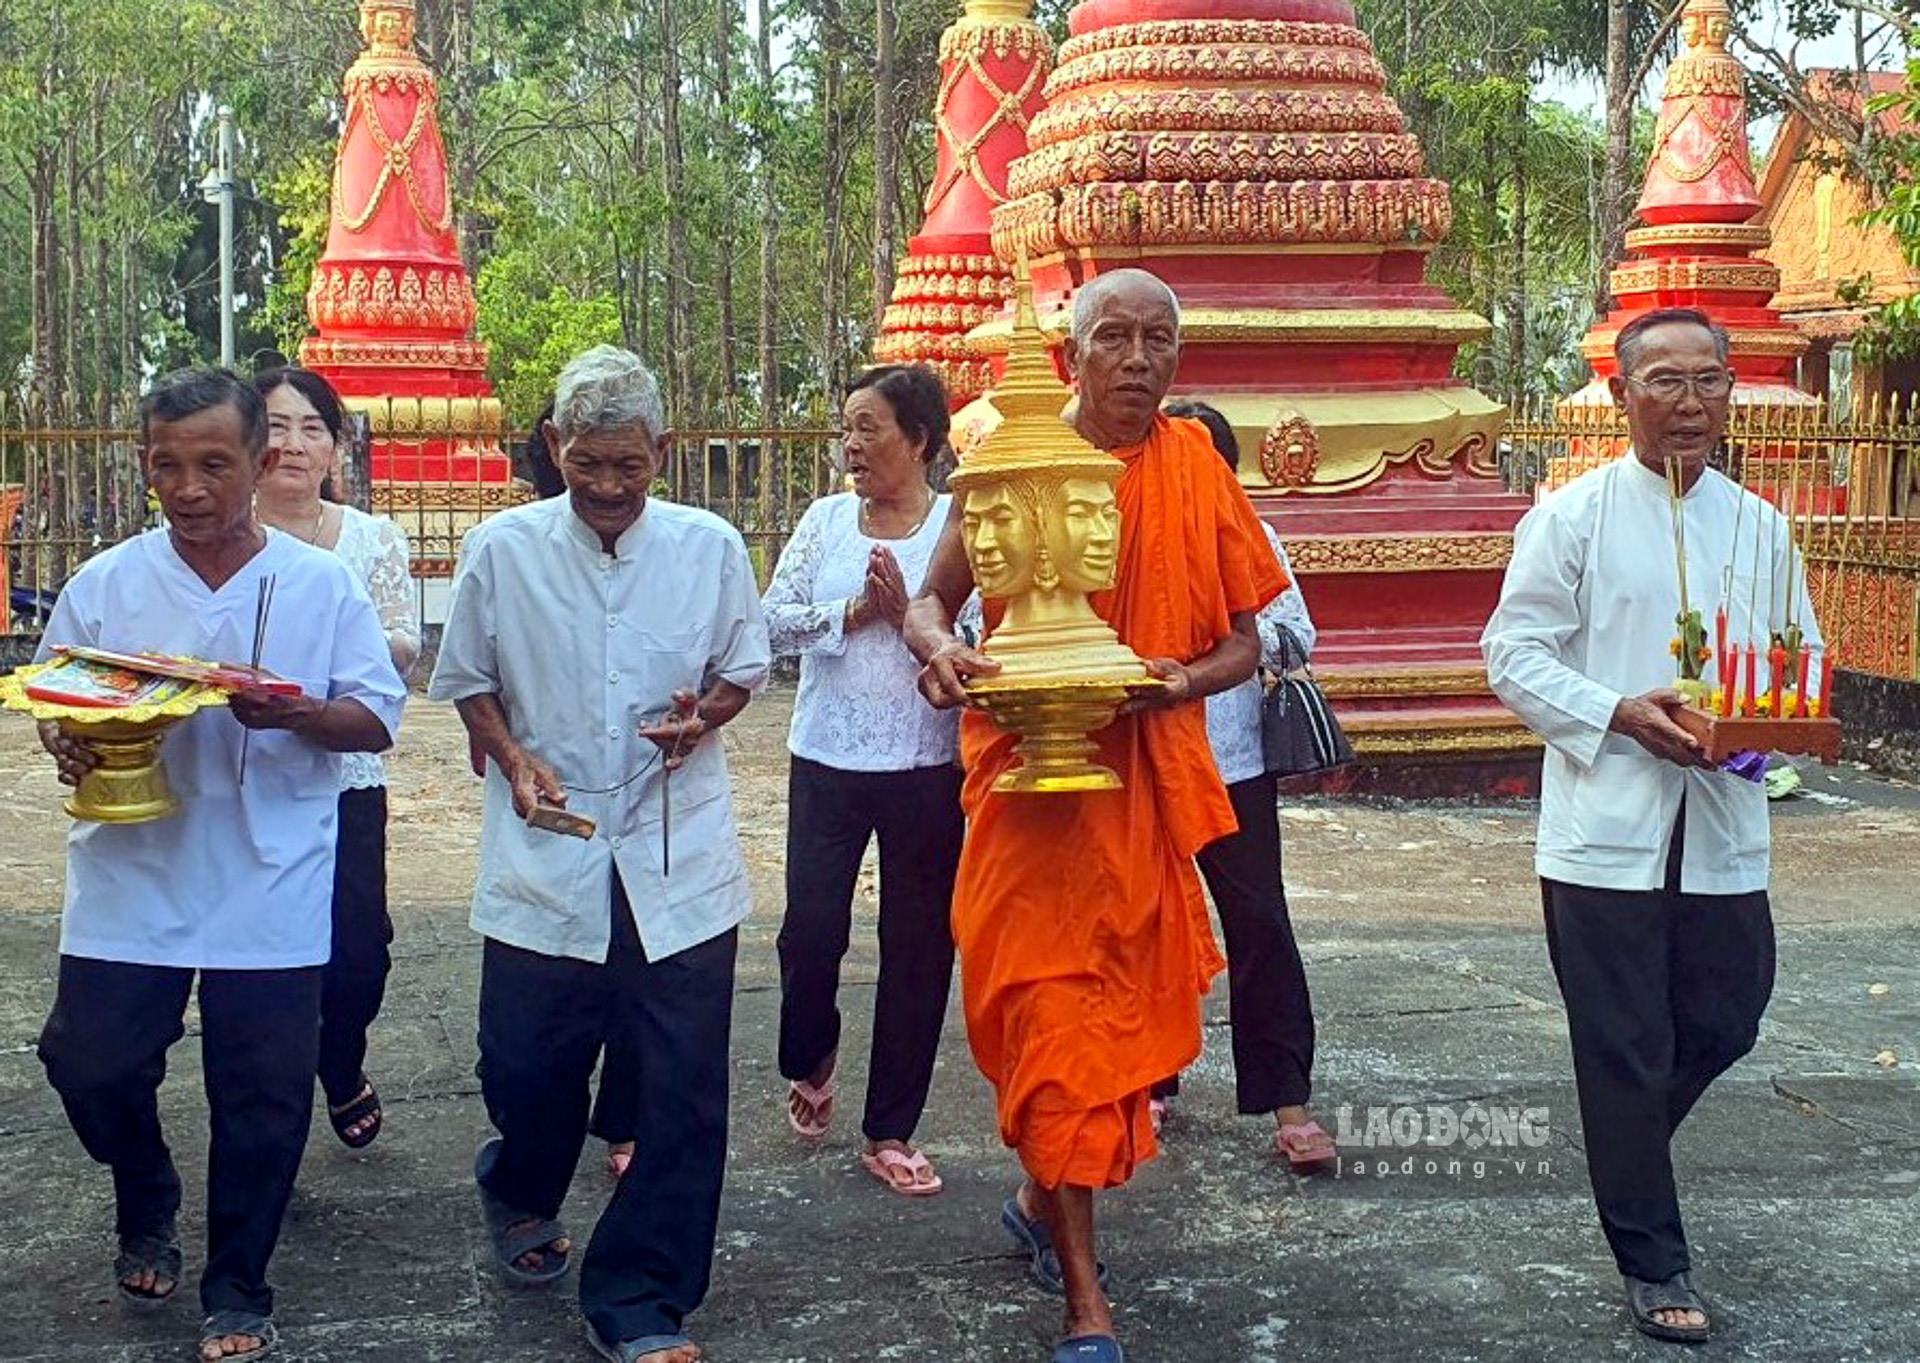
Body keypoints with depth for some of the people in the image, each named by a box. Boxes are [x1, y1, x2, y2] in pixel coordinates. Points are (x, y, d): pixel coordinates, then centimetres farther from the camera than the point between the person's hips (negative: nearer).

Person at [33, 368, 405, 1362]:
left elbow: (376, 719, 0)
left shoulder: (323, 587, -1)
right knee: (90, 1063, 3)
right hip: (129, 881, 2)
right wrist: (68, 746, -14)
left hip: (270, 896, -1)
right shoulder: (103, 587, 3)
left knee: (262, 1096, 5)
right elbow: (51, 704, 9)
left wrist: (296, 715, -20)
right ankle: (147, 1210, 35)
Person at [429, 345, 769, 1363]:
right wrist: (513, 758, -7)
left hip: (679, 862, 0)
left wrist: (702, 718, -8)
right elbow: (467, 681, 11)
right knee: (525, 1068, 6)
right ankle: (521, 1197, 42)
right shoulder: (501, 549, 0)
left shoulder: (710, 548, 2)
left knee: (683, 1095, 0)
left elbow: (743, 669, 13)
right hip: (544, 856, 0)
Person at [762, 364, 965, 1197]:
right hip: (827, 760, 2)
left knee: (918, 947, 5)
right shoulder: (826, 520, 7)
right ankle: (810, 1061, 35)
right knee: (811, 929, 2)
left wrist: (908, 614, -18)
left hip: (928, 767, -2)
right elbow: (775, 621, 0)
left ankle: (890, 1133, 18)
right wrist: (853, 613, -12)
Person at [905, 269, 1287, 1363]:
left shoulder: (1199, 474, 4)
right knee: (1056, 1015, -6)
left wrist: (1184, 681, -16)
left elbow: (1244, 644, 6)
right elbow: (933, 600, 4)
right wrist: (940, 646, -19)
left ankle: (1047, 1197, 37)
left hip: (1149, 783, 3)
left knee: (1128, 1009, 11)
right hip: (1035, 779, -3)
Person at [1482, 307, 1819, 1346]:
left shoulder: (1759, 526, 10)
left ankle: (1626, 1148, 42)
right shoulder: (1572, 517, -3)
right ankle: (1653, 1266, 17)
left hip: (1724, 827, 4)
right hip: (1607, 824, -4)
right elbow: (1515, 654, -5)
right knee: (1625, 1050, 3)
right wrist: (1620, 714, -18)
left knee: (1725, 1018, 12)